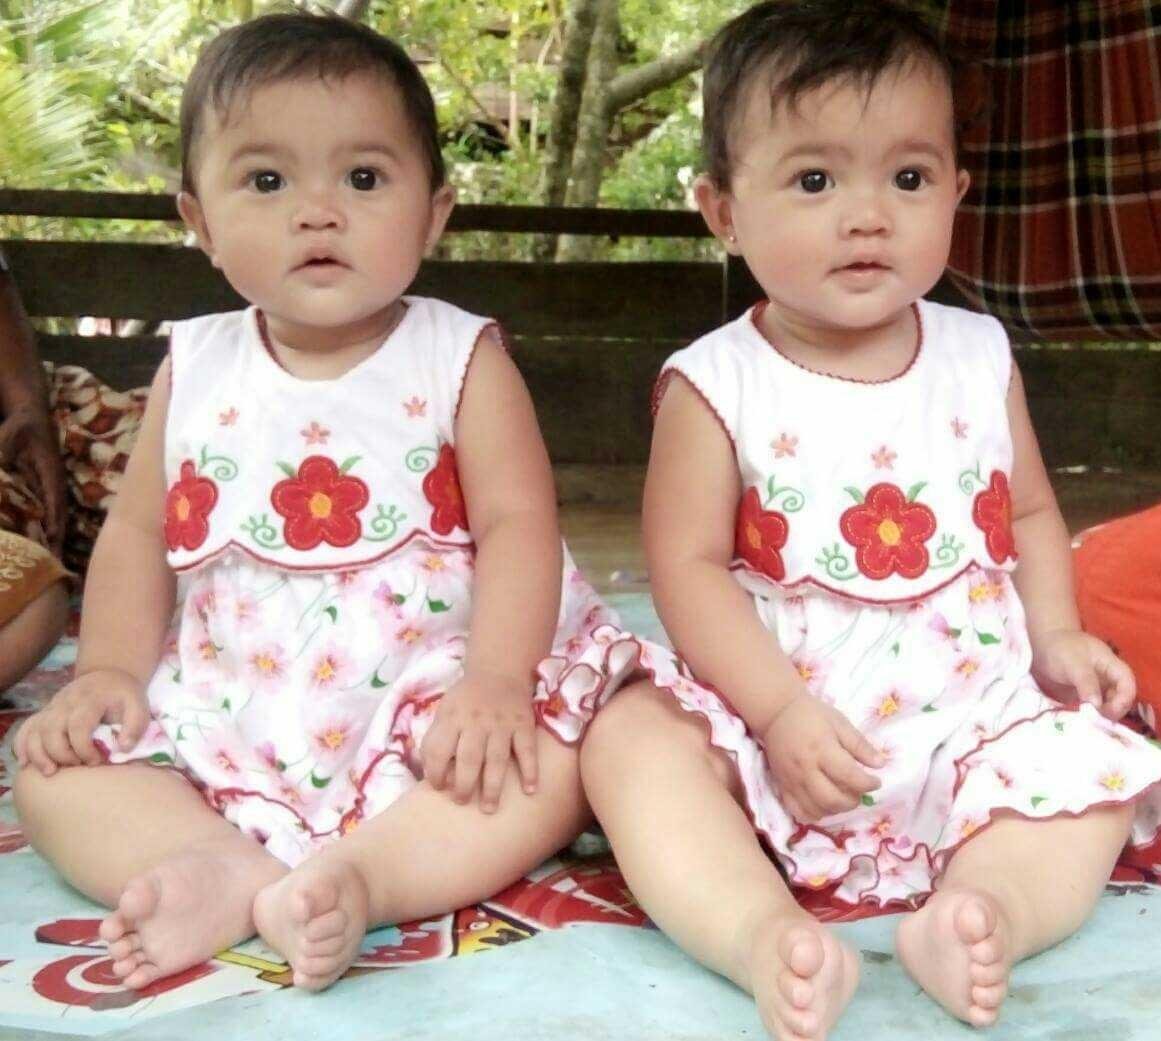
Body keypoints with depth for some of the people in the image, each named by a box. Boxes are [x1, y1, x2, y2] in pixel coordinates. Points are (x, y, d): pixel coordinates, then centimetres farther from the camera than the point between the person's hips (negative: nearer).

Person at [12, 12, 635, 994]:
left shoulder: (460, 359, -5)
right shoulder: (195, 369, 5)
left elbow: (518, 524, -13)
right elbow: (138, 532, 9)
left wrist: (496, 681, -27)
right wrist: (108, 671, -4)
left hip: (423, 701, -3)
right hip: (228, 715, 4)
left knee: (552, 766, -27)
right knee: (54, 768, -9)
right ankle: (230, 871, -27)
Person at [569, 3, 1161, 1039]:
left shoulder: (979, 357, 4)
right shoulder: (716, 385, -8)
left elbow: (1030, 511, 15)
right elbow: (689, 567, -11)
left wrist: (1056, 634, -2)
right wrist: (779, 711, -21)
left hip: (975, 712, 3)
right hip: (777, 713, -3)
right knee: (632, 741, -24)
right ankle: (765, 936, -38)